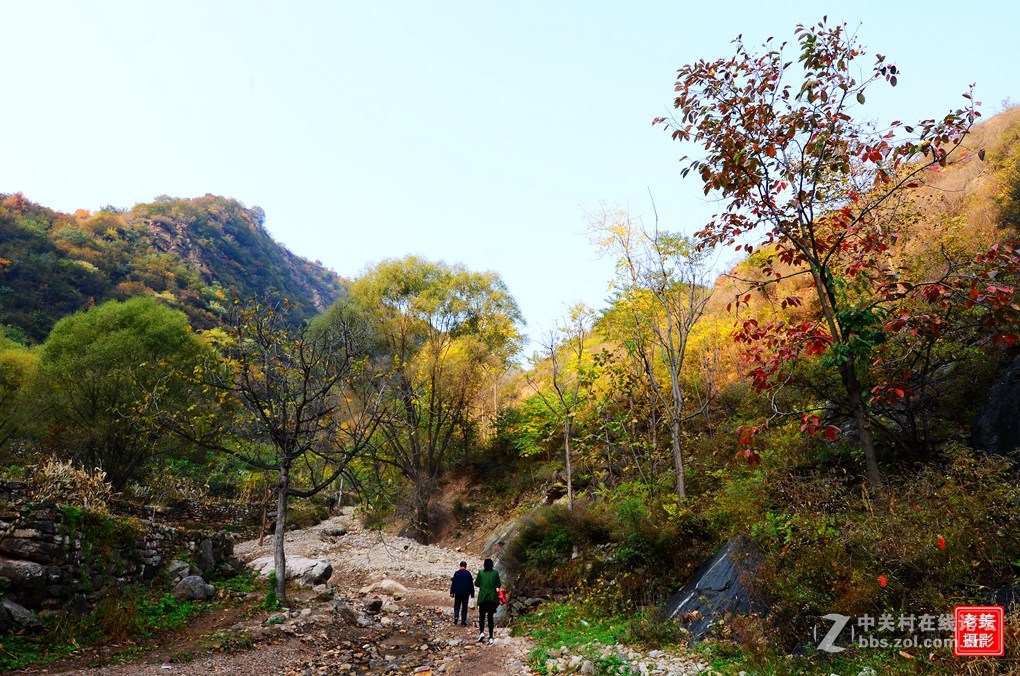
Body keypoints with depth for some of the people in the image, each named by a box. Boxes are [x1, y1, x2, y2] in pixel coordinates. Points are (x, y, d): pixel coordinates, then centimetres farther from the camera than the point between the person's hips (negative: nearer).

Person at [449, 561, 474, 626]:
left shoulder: (456, 573, -5)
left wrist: (452, 592, -1)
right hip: (466, 593, 0)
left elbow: (453, 583, -5)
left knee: (457, 606, 15)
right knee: (464, 607, 8)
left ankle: (456, 617, -7)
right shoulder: (468, 574, -3)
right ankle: (463, 622, 6)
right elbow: (471, 584, 1)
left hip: (457, 593, 0)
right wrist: (472, 593, 7)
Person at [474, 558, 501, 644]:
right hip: (492, 598, 1)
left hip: (482, 597, -1)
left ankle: (481, 632, -11)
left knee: (482, 616, 10)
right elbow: (499, 585, 1)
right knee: (491, 617, 9)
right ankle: (490, 637, 7)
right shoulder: (495, 573, -3)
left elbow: (476, 584, 1)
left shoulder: (481, 572, -4)